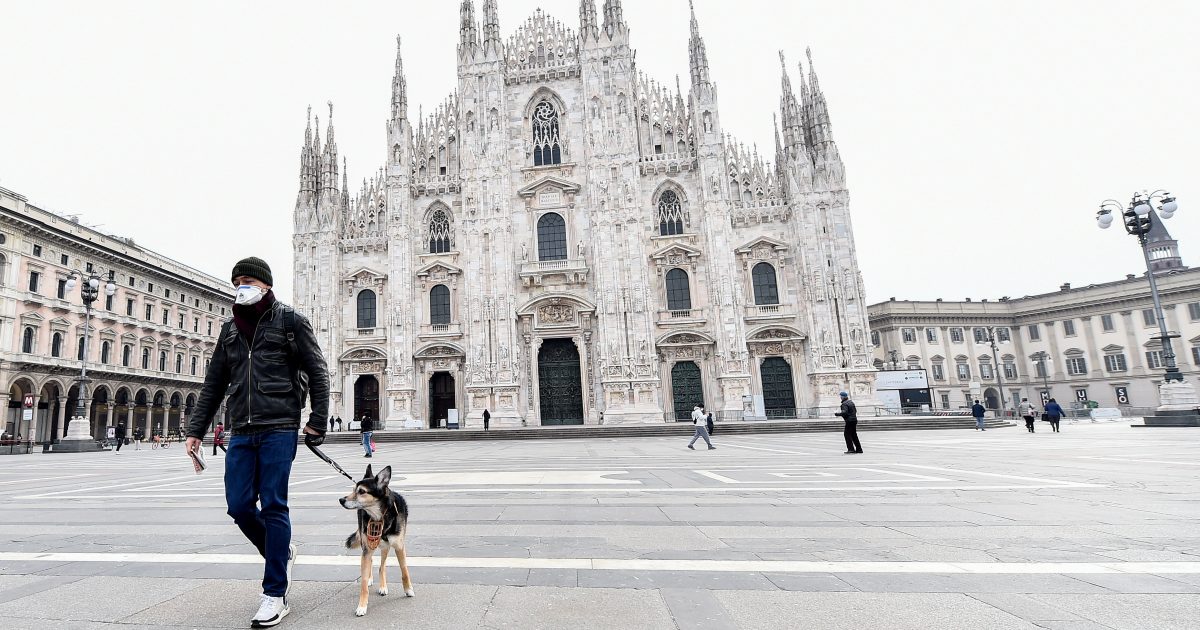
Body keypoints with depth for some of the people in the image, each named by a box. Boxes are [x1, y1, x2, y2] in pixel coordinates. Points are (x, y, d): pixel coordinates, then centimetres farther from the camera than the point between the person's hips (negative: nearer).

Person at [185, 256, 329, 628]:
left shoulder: (290, 321, 0)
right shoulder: (230, 329, 16)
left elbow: (317, 373, -3)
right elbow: (213, 384, 19)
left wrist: (317, 422, -9)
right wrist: (196, 429, 14)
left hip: (279, 430, -5)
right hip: (241, 432, 6)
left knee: (273, 507, -3)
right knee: (239, 507, 4)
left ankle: (275, 595, 8)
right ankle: (281, 553, 31)